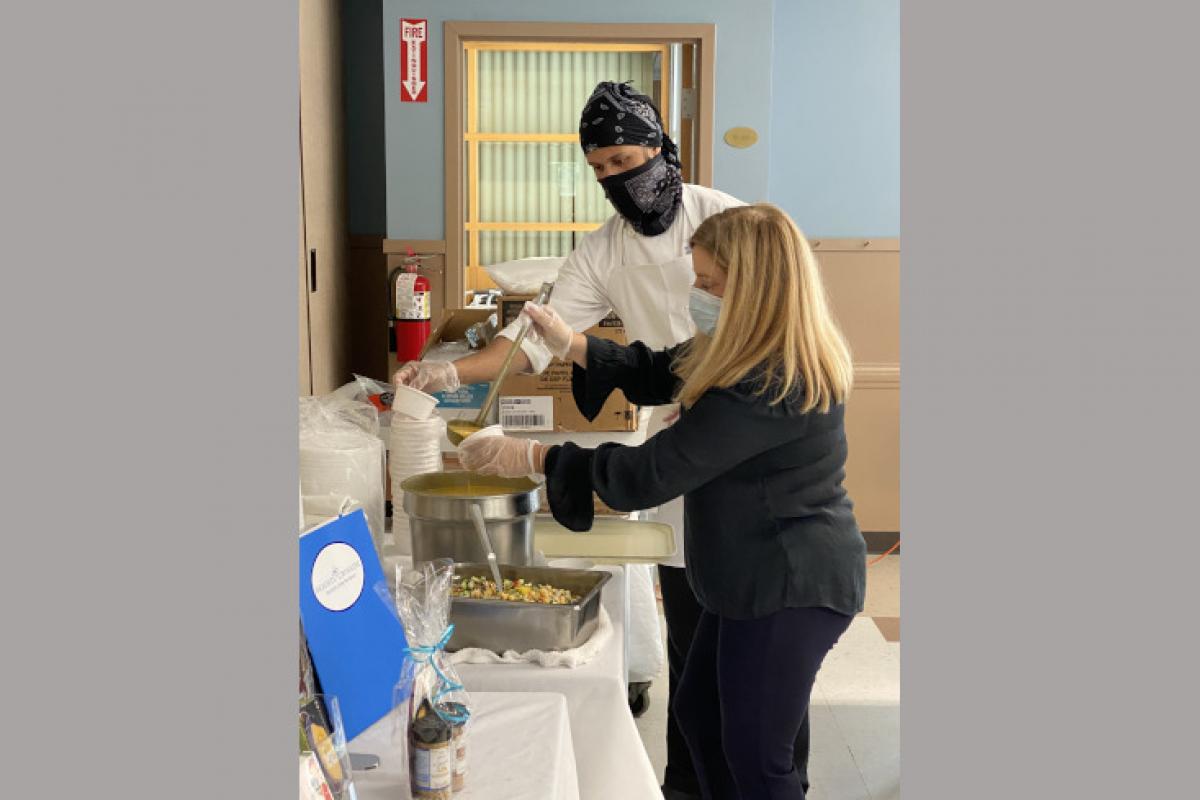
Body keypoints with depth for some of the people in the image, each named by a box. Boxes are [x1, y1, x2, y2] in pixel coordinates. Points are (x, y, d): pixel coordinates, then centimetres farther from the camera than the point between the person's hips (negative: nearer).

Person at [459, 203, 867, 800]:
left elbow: (649, 474, -28)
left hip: (790, 588, -11)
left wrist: (532, 457, -20)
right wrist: (571, 343, 3)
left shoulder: (766, 390, -29)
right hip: (759, 576, 11)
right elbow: (660, 372, 15)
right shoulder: (752, 358, 3)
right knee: (699, 713, 23)